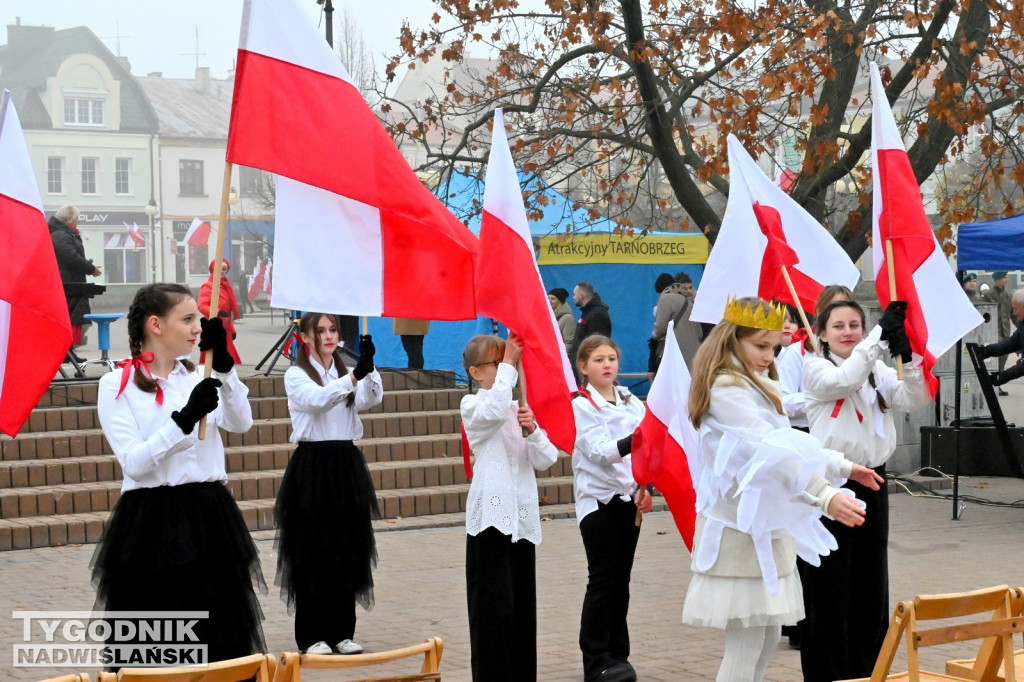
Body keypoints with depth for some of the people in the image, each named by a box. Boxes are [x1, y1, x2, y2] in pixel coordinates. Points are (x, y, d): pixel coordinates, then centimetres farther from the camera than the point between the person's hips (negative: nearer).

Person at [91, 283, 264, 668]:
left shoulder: (198, 378, 11)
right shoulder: (117, 386, -2)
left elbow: (241, 424, -5)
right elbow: (134, 462, -12)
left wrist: (224, 365, -15)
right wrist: (184, 419, -22)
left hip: (209, 518, 4)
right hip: (150, 524, -4)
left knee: (222, 643, 6)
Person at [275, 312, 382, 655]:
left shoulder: (345, 373, 13)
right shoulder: (296, 375, -2)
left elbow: (372, 399, -6)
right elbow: (317, 399, -23)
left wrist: (369, 367, -25)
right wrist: (354, 376, -36)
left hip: (347, 465, 5)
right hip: (312, 464, -5)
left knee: (348, 548, 7)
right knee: (313, 552, -2)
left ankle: (342, 632, 15)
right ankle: (312, 635, 5)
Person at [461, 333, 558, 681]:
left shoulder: (520, 409, 14)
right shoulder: (472, 407, -1)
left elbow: (546, 459, 7)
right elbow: (495, 412, -27)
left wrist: (531, 429, -11)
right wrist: (508, 363, -20)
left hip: (523, 517, 6)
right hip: (491, 515, -5)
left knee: (523, 605, 9)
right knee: (494, 605, -8)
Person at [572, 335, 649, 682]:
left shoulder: (632, 402, 10)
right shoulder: (581, 406, -7)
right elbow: (601, 451, -19)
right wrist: (634, 441, -34)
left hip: (629, 497, 5)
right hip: (598, 499, -5)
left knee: (621, 579, 9)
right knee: (602, 579, -7)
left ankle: (617, 653, 17)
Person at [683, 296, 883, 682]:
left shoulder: (755, 388, 16)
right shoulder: (726, 392, -18)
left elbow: (787, 442, 28)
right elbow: (770, 454, -30)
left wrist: (842, 467, 29)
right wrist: (825, 497, -37)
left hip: (765, 529, 10)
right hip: (739, 531, -10)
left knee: (768, 635, 13)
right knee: (745, 645, -9)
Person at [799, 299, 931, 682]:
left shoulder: (878, 372, 11)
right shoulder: (815, 368, -3)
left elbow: (913, 400, -4)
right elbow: (843, 380, -24)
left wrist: (908, 355, -21)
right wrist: (881, 334, -27)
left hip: (872, 482, 5)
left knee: (871, 585, 11)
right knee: (829, 586, -1)